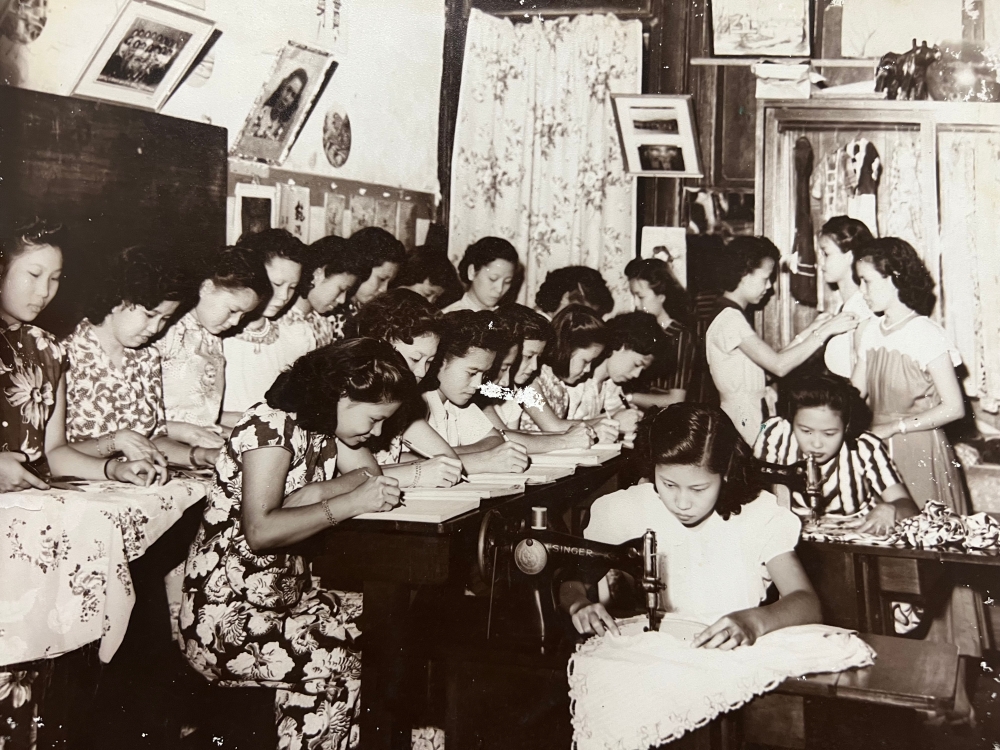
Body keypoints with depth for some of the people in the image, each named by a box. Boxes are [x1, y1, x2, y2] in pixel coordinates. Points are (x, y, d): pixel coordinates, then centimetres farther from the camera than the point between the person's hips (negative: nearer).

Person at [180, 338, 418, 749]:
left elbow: (370, 475, 0)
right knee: (342, 662, -24)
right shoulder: (271, 426, -17)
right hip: (228, 612, -9)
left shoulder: (323, 426, 10)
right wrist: (349, 503, -24)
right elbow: (259, 530, -27)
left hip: (288, 594, 9)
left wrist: (315, 494, -18)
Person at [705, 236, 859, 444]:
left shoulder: (733, 317, 16)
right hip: (743, 427, -10)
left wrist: (809, 331, 8)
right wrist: (825, 331, -18)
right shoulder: (730, 320, -16)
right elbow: (779, 366, -23)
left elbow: (770, 360, 12)